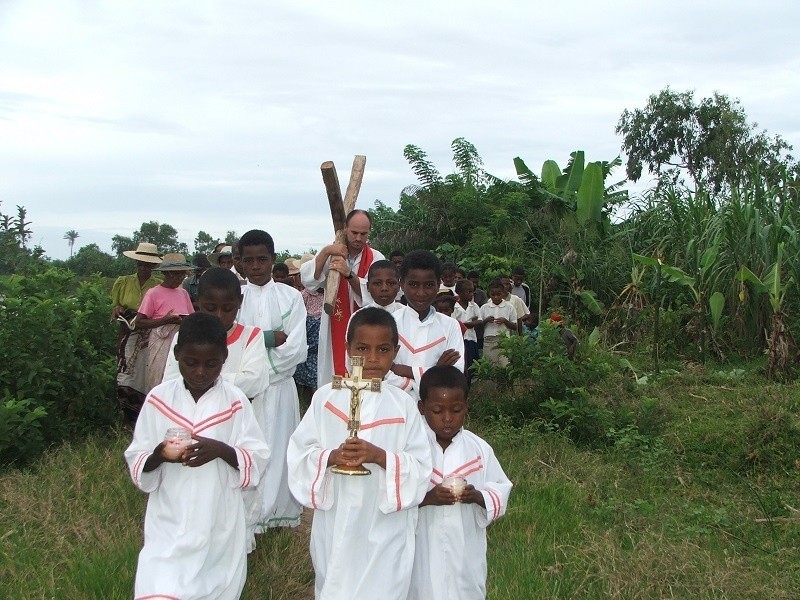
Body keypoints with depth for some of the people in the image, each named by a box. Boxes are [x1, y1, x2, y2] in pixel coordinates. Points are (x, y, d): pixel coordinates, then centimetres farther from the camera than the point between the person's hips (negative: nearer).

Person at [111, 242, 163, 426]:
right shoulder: (124, 282, 8)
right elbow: (115, 308, 16)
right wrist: (119, 310, -7)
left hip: (149, 339, -2)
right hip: (128, 337, 2)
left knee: (145, 378, -2)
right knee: (126, 378, -4)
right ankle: (129, 418, 6)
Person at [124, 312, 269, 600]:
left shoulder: (235, 402, -5)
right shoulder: (158, 399, -2)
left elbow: (257, 460, -4)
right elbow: (136, 462, 2)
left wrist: (222, 450, -22)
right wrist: (158, 456, -19)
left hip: (219, 527, 0)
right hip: (169, 525, 0)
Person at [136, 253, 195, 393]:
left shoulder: (183, 292, 12)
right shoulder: (153, 293, -3)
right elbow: (139, 322, -6)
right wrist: (165, 320, -16)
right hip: (162, 343, -4)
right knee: (159, 382, -3)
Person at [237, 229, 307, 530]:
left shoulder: (290, 297, 2)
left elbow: (296, 350, -5)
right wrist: (272, 338, -12)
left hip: (279, 388, 0)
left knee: (278, 449, 4)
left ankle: (279, 515, 16)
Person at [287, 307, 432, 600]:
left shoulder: (403, 405, -3)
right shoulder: (326, 397, -1)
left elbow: (421, 467, -6)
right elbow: (299, 454, -2)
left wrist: (380, 456, -22)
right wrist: (331, 457, -21)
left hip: (385, 528, -1)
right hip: (334, 524, 2)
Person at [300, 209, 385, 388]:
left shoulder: (376, 259, -2)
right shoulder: (331, 254, 3)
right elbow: (307, 280, -11)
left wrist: (349, 274, -28)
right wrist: (325, 252, -22)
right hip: (334, 332, 1)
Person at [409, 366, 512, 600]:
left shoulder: (479, 449, 1)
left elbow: (501, 491, 6)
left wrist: (477, 496, -15)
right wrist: (426, 498, -24)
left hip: (466, 555, 2)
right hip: (422, 553, -2)